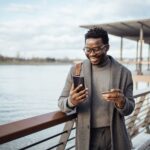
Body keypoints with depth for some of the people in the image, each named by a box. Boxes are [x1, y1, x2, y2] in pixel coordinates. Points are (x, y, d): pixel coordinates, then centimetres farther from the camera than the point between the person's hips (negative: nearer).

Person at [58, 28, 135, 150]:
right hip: (86, 136, 0)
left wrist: (121, 102, -25)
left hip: (114, 136, 0)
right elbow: (61, 102, -3)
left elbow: (129, 109, -2)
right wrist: (70, 102, -26)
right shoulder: (75, 70, -5)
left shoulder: (123, 72, -6)